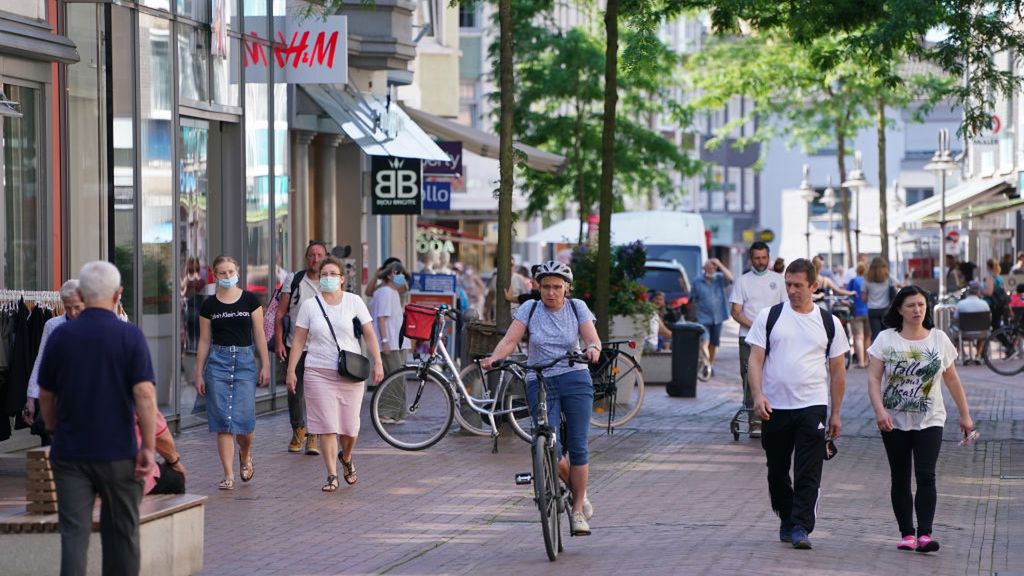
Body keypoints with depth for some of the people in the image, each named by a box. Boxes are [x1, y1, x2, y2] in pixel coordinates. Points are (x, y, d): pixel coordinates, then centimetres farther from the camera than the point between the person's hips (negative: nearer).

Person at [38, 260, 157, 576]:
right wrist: (148, 447, -11)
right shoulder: (130, 336, -7)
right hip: (119, 452, -1)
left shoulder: (61, 336, 0)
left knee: (73, 533, -1)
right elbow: (144, 393, -15)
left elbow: (46, 396, 8)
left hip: (70, 452, 1)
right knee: (121, 533, 12)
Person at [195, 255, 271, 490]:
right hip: (218, 361, 1)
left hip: (245, 360, -1)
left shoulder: (250, 300, 3)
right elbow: (204, 341, 9)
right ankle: (228, 475, 2)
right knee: (223, 420, -3)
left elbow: (259, 335, 5)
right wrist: (199, 374, 6)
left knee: (244, 418, -7)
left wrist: (265, 366, 0)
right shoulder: (209, 305, 5)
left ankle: (245, 455, 26)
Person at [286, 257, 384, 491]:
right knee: (327, 426, -4)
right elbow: (299, 340, 6)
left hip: (350, 373, 0)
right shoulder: (310, 305, 5)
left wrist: (378, 363, -4)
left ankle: (346, 458, 33)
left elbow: (369, 334, 5)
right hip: (319, 373, 0)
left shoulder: (354, 302, 4)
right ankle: (332, 476, 2)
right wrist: (291, 371, 1)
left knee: (350, 426, 2)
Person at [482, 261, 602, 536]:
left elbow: (593, 339, -9)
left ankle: (578, 509, 5)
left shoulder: (577, 307, 2)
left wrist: (593, 349, -33)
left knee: (577, 446, -7)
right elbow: (510, 340, -8)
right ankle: (576, 491, 17)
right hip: (540, 384, 0)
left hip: (576, 381, 0)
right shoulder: (530, 309, 1)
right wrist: (494, 358, -27)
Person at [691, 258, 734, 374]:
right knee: (704, 342, -19)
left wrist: (720, 265, -22)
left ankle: (711, 365, 30)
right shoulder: (698, 283, -1)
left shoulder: (719, 279, 0)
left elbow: (730, 278, -21)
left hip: (718, 317, 2)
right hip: (703, 318, -2)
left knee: (714, 344, 14)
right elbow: (692, 299, 7)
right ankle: (706, 365, -30)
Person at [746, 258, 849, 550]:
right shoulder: (769, 317, 4)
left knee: (808, 473, -10)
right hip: (775, 406, 1)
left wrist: (836, 414, 8)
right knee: (777, 471, 11)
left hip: (813, 406, -1)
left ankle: (800, 527, -11)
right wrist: (758, 395, -14)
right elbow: (755, 359, 1)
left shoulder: (829, 323, 6)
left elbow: (837, 370, 10)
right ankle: (786, 520, 27)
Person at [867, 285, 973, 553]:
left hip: (929, 421, 0)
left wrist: (964, 415, 12)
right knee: (900, 479, 5)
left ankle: (925, 533, -18)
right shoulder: (886, 339, -1)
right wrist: (879, 410, -20)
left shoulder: (939, 339, 5)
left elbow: (952, 380, 12)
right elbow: (873, 378, -6)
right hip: (894, 421, 0)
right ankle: (906, 533, 12)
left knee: (926, 476, -13)